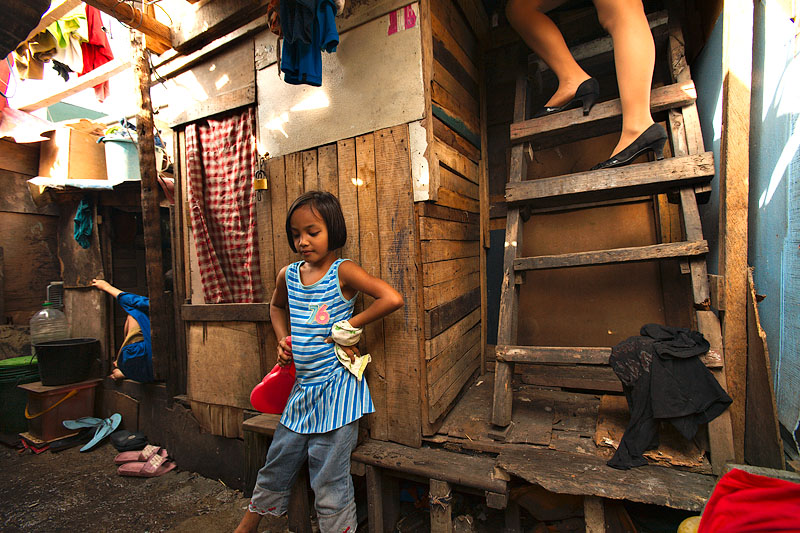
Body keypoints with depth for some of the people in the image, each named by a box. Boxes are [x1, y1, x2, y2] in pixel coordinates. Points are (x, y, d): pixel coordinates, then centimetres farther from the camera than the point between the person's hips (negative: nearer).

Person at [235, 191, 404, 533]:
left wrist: (350, 326, -19)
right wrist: (283, 339, 9)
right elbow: (277, 306, 25)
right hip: (303, 387, 6)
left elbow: (393, 299, -25)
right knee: (275, 467, 24)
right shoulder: (288, 275, 4)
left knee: (329, 483, 6)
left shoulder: (343, 271, -14)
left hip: (336, 389, -6)